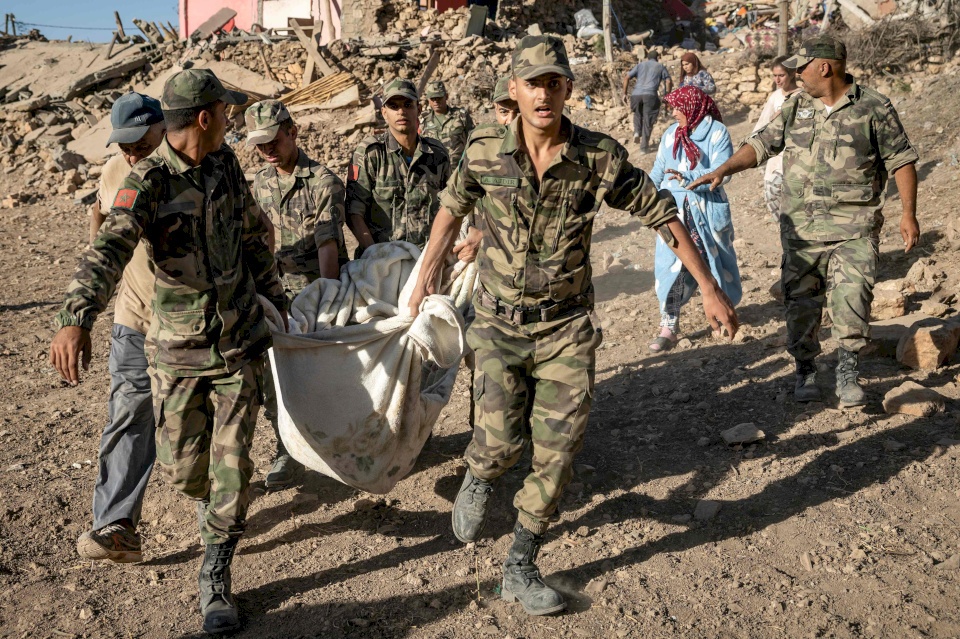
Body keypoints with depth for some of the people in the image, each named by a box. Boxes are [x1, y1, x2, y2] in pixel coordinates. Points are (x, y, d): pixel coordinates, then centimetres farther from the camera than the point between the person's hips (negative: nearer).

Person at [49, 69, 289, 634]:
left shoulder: (226, 163, 2)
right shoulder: (148, 182, -15)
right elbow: (110, 250, -31)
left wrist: (275, 295, 26)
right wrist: (76, 318, -48)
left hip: (240, 341, 3)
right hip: (177, 349, -3)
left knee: (234, 462, -2)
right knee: (182, 466, 7)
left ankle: (216, 578, 13)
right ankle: (211, 502, 44)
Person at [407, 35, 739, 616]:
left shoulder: (600, 157, -11)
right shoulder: (485, 152, -8)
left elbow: (661, 214, -3)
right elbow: (453, 209, 11)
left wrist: (709, 288, -2)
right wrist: (428, 275, 9)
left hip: (568, 327, 0)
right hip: (501, 323, 0)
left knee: (558, 454, 0)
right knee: (500, 441, -9)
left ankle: (521, 570, 18)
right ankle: (478, 481, 31)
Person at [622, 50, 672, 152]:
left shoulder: (640, 65, 23)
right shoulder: (660, 67, 18)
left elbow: (626, 78, 13)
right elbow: (669, 82, 6)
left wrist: (624, 93, 16)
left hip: (636, 94, 2)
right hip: (650, 95, -2)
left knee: (638, 115, 28)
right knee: (647, 121, 5)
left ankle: (637, 132, 3)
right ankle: (644, 146, 4)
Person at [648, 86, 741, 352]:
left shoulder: (716, 132, -8)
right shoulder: (671, 134, 8)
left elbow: (720, 171, -19)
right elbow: (658, 170, 15)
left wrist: (688, 179, -31)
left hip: (708, 208, -3)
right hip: (675, 210, 3)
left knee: (714, 261, 12)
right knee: (671, 266, -6)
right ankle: (668, 327, -4)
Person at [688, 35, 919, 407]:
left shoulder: (873, 108, -3)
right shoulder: (796, 106, 9)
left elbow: (901, 159, 0)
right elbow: (763, 143, 9)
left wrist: (908, 212, -6)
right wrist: (724, 170, -5)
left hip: (854, 227, -4)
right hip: (801, 226, 4)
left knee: (852, 299, -13)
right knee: (801, 301, 7)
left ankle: (847, 374, 2)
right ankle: (805, 371, 23)